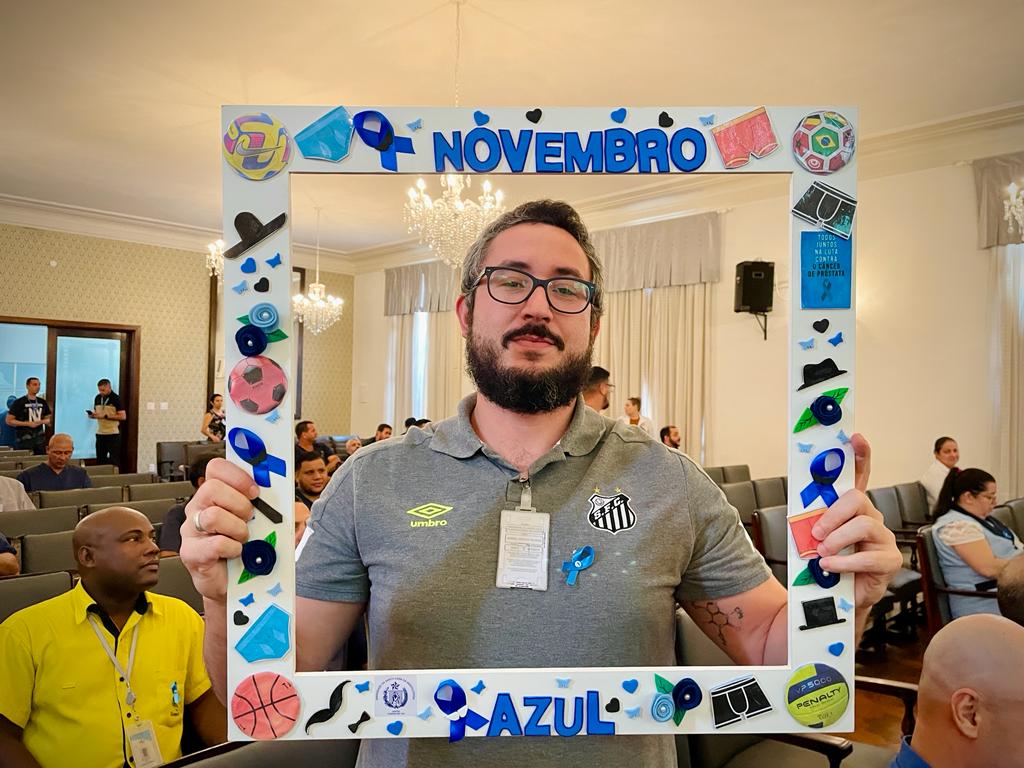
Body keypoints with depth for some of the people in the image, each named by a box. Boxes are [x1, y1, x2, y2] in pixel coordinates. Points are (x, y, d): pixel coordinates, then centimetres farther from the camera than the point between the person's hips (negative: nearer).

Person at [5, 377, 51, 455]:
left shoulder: (42, 402, 10)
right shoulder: (19, 403, -4)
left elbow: (48, 419, 18)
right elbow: (9, 420, -6)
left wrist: (41, 421, -5)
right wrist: (27, 423, -13)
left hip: (40, 438, 5)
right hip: (25, 439, -5)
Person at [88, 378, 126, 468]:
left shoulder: (115, 399, -8)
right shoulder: (97, 398, 10)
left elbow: (123, 416, -13)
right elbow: (96, 412, 21)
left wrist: (106, 416, -19)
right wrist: (92, 415, -3)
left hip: (113, 434, -6)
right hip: (100, 433, 6)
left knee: (114, 460, -2)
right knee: (100, 459, 10)